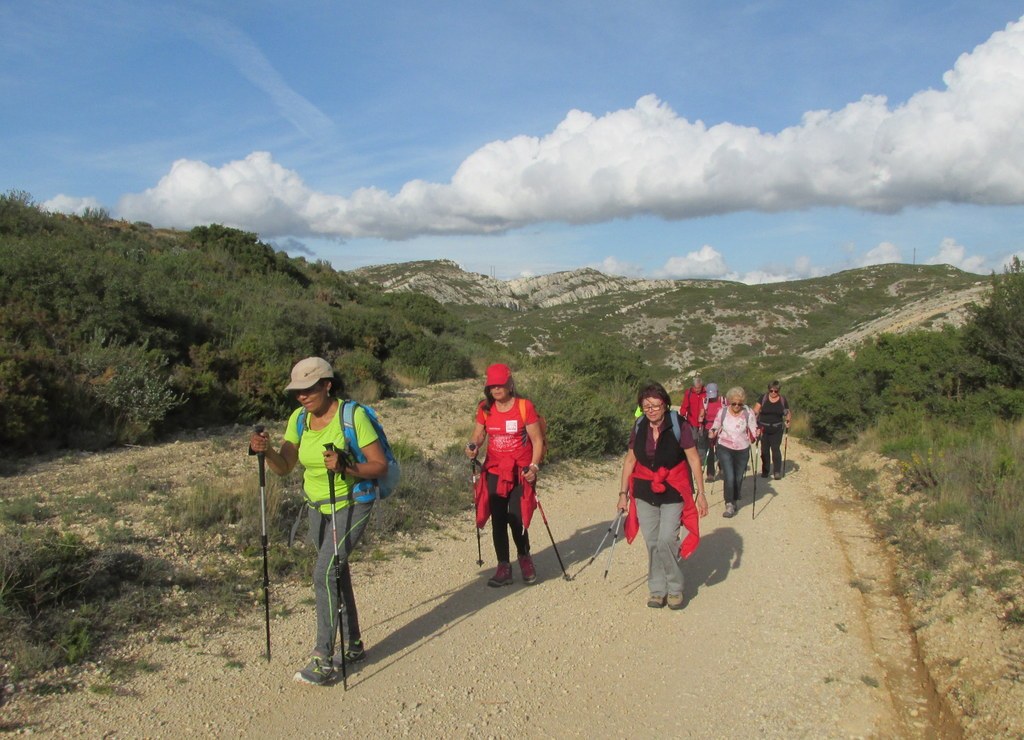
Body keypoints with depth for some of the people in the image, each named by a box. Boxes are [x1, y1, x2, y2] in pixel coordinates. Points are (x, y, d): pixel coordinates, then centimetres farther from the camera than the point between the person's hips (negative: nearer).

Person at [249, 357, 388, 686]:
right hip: (318, 507, 7)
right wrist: (266, 450, -23)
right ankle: (353, 645, 30)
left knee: (324, 572, -17)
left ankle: (323, 660, -8)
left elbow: (380, 465, -18)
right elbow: (283, 467, -4)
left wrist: (346, 468, -34)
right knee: (336, 573, 15)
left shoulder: (353, 415, -19)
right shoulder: (299, 419, -2)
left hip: (351, 505, -7)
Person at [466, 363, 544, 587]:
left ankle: (524, 556, 23)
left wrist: (534, 466, -17)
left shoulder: (524, 406, -8)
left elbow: (537, 440, -6)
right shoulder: (485, 409, 4)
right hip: (494, 471, 4)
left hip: (520, 472, -4)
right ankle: (504, 568, 15)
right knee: (498, 520, 3)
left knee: (516, 519, -6)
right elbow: (478, 434, 8)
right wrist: (473, 446, -15)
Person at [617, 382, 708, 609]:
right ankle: (657, 589, 23)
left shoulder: (678, 426, -13)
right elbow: (630, 460, 6)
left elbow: (693, 459, -8)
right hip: (645, 493, 4)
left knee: (666, 541, -11)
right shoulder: (639, 427, -1)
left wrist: (701, 492, -8)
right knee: (652, 543, 7)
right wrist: (623, 493, 5)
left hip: (673, 494, -3)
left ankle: (674, 588, 11)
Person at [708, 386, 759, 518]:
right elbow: (715, 427, 2)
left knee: (738, 478, 12)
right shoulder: (723, 411, -8)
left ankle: (734, 501, 36)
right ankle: (729, 505, 0)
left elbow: (754, 431, -6)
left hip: (742, 450, 1)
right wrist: (712, 432, -19)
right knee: (729, 477, -13)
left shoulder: (748, 413, -11)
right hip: (725, 449, -1)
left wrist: (757, 433, -27)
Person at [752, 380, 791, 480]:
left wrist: (787, 421, -7)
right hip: (764, 428, 1)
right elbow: (756, 410, -5)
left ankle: (777, 471, 1)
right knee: (764, 450, 7)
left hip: (777, 429, -1)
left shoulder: (783, 399, 1)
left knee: (775, 449, -7)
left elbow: (787, 413, 10)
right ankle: (765, 471, 19)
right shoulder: (763, 398, -1)